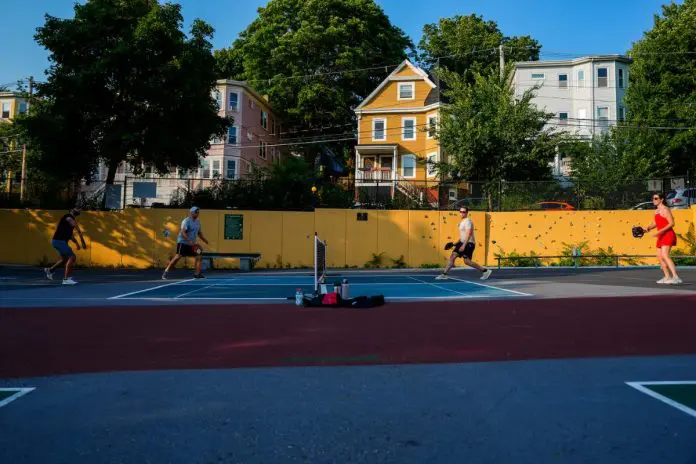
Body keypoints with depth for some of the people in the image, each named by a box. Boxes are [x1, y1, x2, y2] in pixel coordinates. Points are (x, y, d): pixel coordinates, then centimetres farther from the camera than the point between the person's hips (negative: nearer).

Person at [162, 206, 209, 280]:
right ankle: (166, 272, -12)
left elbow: (200, 233, 21)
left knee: (198, 257, 1)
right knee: (178, 256, -16)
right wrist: (190, 241, -31)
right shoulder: (186, 221, -13)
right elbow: (183, 233, -22)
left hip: (192, 244, 8)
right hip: (183, 242, -8)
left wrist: (206, 241, 14)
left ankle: (197, 274, 7)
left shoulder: (198, 222, 12)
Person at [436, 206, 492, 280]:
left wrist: (464, 245, -29)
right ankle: (444, 274, 3)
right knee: (452, 256, 2)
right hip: (463, 242, 9)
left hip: (469, 243, -9)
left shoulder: (467, 221, -14)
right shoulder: (462, 221, 17)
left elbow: (468, 234, -23)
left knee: (467, 261, -11)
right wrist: (457, 243, 23)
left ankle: (485, 271, 0)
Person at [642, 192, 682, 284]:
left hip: (668, 235, -10)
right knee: (660, 257, 12)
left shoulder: (665, 209, -11)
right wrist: (649, 228, 4)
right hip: (661, 237, 10)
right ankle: (667, 277, 22)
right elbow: (656, 223, 23)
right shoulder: (656, 211, 15)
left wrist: (660, 231, -25)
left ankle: (675, 277, -28)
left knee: (665, 256, -22)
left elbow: (671, 223, -17)